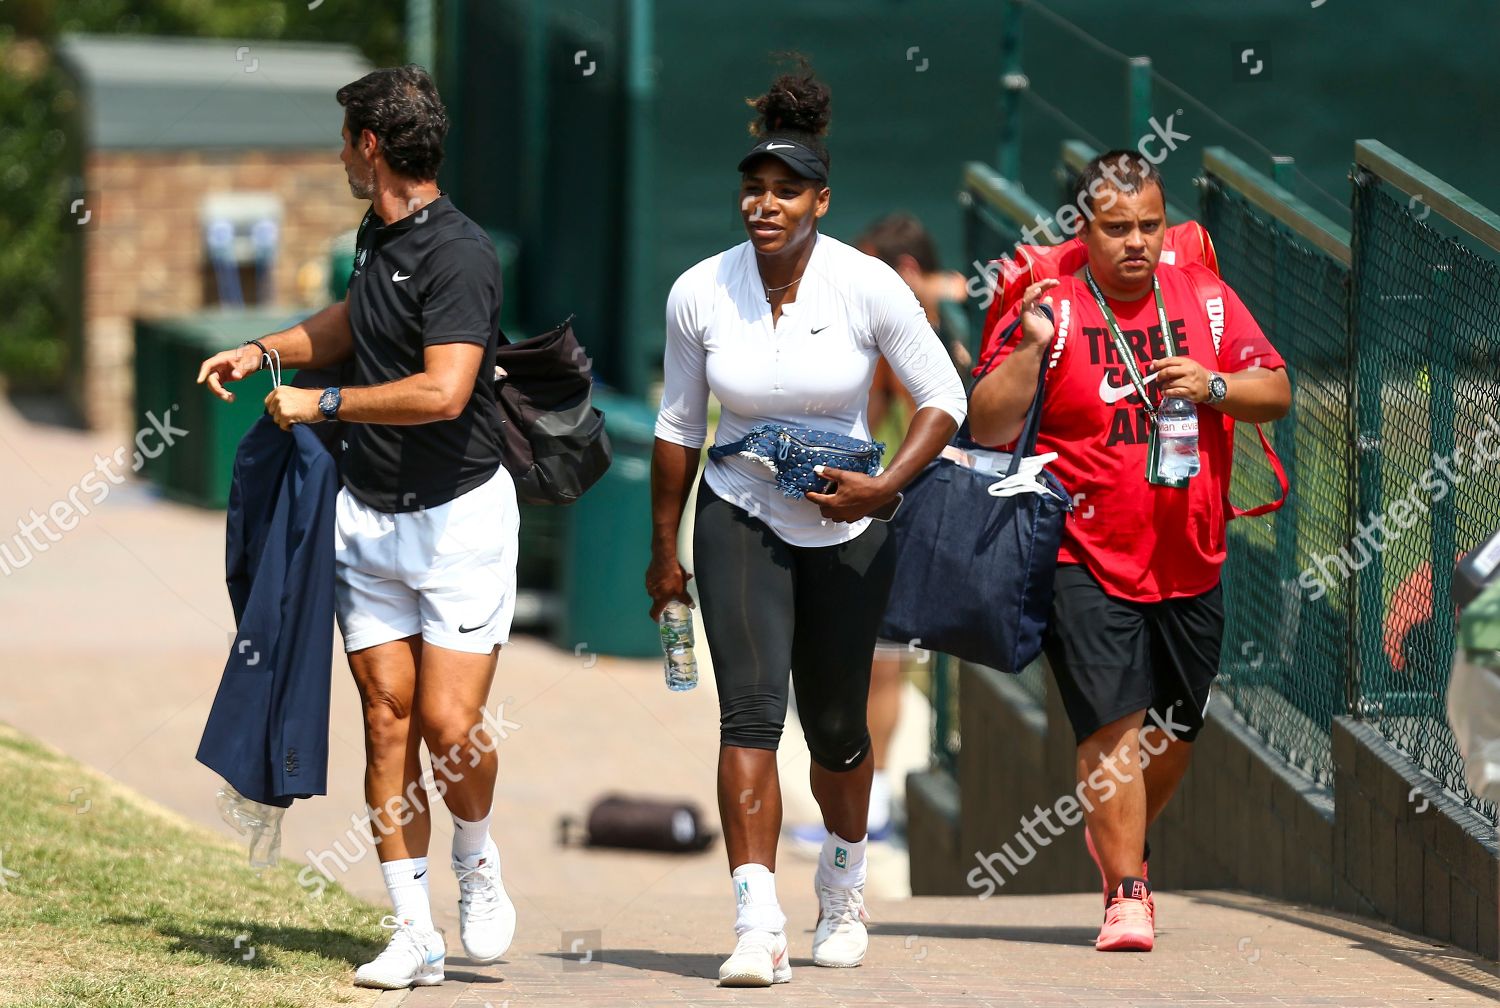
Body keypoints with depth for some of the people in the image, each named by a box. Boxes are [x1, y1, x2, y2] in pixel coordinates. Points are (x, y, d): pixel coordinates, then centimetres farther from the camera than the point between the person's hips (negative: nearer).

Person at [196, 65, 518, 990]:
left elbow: (441, 392, -29)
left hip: (459, 513, -8)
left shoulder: (459, 253, -18)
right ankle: (414, 934, 3)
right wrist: (263, 350, 17)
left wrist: (322, 403, -19)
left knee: (450, 725, -13)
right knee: (388, 720, 1)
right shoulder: (376, 238, 9)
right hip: (369, 518, 8)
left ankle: (479, 862, 18)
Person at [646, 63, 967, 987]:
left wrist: (885, 487, -21)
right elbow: (679, 425, 5)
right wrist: (665, 550, 10)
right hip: (741, 519, 0)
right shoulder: (700, 294, -8)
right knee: (750, 707, -18)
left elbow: (944, 399, -6)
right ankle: (759, 927, -24)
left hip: (847, 529, 0)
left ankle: (844, 890, 41)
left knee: (836, 728, 12)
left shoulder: (868, 286, -13)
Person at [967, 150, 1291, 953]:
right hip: (1089, 560, -4)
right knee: (1113, 722, -14)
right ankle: (1126, 894, -6)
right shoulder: (1052, 309, -4)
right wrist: (1032, 348, -21)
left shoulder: (1206, 298, 6)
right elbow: (987, 427, -7)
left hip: (1189, 560, 4)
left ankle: (1113, 835, 41)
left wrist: (1214, 386, -13)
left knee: (1174, 733, 14)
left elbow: (1277, 393, 6)